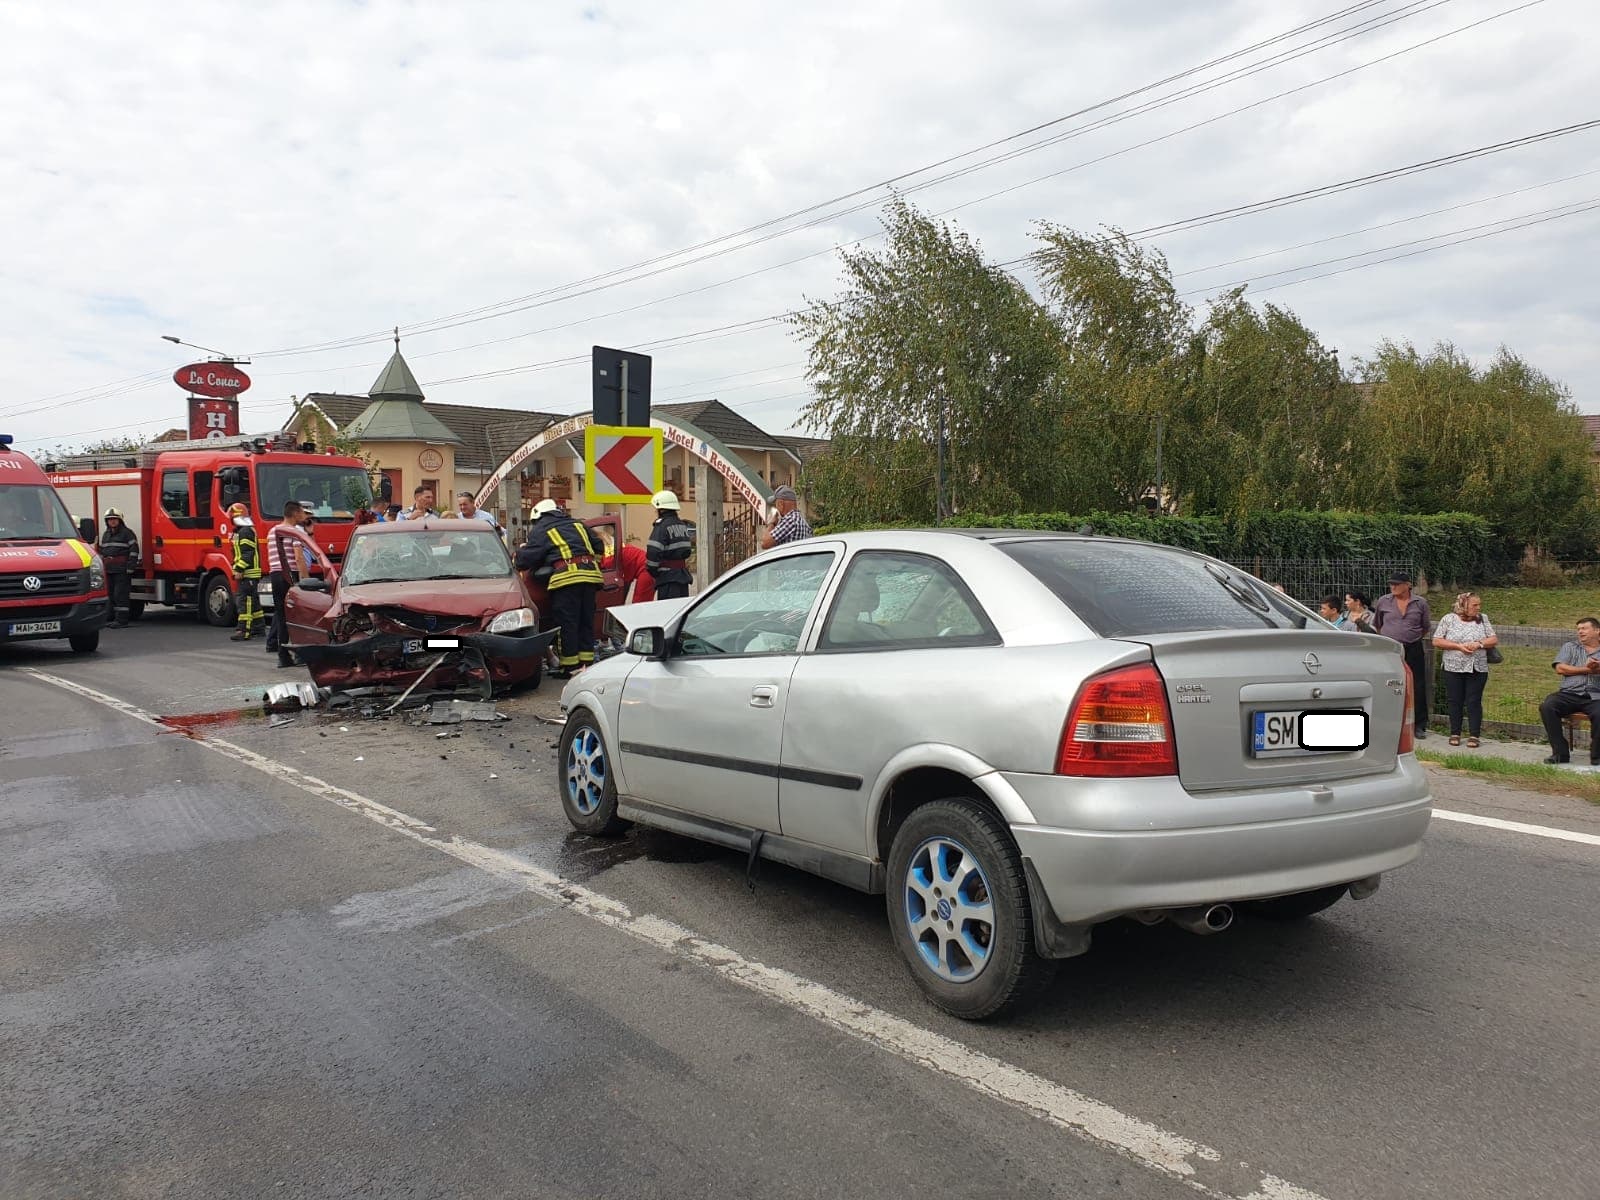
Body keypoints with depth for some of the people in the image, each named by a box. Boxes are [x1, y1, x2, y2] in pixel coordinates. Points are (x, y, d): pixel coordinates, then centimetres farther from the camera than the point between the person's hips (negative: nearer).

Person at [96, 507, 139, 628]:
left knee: (120, 595, -9)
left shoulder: (127, 533, -4)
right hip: (108, 570, 8)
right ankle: (115, 618, 15)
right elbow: (102, 551, 27)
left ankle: (122, 620, -8)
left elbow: (134, 551, -9)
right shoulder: (105, 534, 20)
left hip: (122, 570, -7)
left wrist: (129, 568, -16)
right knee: (111, 594, 8)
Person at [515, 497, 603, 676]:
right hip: (590, 574, 6)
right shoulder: (577, 525, 27)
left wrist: (518, 557, 21)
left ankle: (570, 666, 2)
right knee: (586, 621, 12)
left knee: (567, 624, 0)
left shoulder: (540, 530, 9)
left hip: (567, 577, -6)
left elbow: (527, 557, 1)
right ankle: (587, 662, 14)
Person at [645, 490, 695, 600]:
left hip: (668, 576, -8)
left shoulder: (661, 526, -13)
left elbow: (653, 552, -20)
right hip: (683, 574, 8)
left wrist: (651, 570, -7)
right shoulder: (682, 525, 14)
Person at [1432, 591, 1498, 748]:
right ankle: (1455, 734, 13)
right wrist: (1458, 646, -13)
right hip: (1454, 669, -1)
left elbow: (1494, 640, 5)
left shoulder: (1482, 619, 8)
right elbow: (1436, 642, -3)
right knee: (1455, 702, 5)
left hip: (1478, 669, 1)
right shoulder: (1449, 619, 1)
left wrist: (1479, 644, -13)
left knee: (1474, 702, 0)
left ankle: (1474, 735, 5)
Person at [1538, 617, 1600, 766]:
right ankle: (1561, 753, -22)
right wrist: (1586, 669, -2)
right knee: (1546, 706, -28)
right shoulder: (1570, 647, 22)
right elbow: (1560, 668, 7)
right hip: (1569, 693, 2)